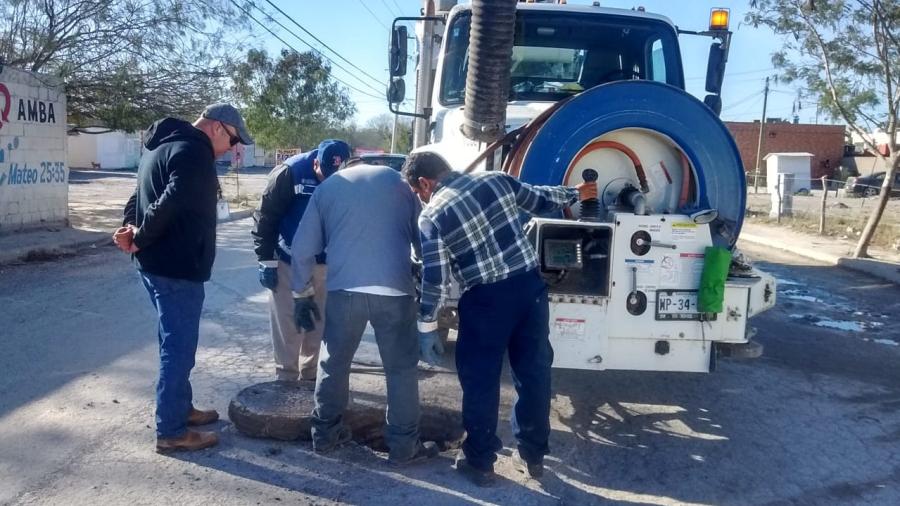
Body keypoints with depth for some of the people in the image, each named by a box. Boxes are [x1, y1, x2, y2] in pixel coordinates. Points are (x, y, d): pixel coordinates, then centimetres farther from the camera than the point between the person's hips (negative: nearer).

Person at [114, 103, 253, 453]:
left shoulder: (165, 144, 17)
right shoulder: (194, 151, -17)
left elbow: (142, 194, 18)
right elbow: (172, 202, -30)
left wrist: (131, 228, 0)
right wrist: (141, 239, -17)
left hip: (157, 263, 10)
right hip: (176, 267, -10)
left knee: (174, 342, 20)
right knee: (179, 347, -2)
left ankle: (180, 408, 34)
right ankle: (171, 431, 7)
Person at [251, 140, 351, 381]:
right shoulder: (289, 173, -19)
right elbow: (265, 218, -12)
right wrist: (266, 261, -12)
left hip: (325, 265, 4)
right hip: (289, 263, -3)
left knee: (318, 326, 13)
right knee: (288, 328, 1)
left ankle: (310, 376, 28)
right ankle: (286, 379, 15)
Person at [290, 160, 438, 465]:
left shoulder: (327, 187, 16)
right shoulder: (397, 181, 17)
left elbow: (302, 249, 11)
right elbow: (423, 239, 19)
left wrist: (302, 294, 20)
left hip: (344, 288, 1)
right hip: (395, 289, 0)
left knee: (334, 363, 18)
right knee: (401, 368, 10)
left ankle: (325, 433, 28)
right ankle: (403, 445, 16)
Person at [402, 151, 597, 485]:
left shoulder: (432, 216, -6)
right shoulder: (496, 179, 6)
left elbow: (434, 278, -7)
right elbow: (540, 200, 17)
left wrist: (427, 326, 2)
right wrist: (576, 194, 36)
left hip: (486, 299, -5)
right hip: (530, 285, 5)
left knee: (480, 381, 11)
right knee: (534, 372, 14)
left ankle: (479, 461, 21)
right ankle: (533, 454, 28)